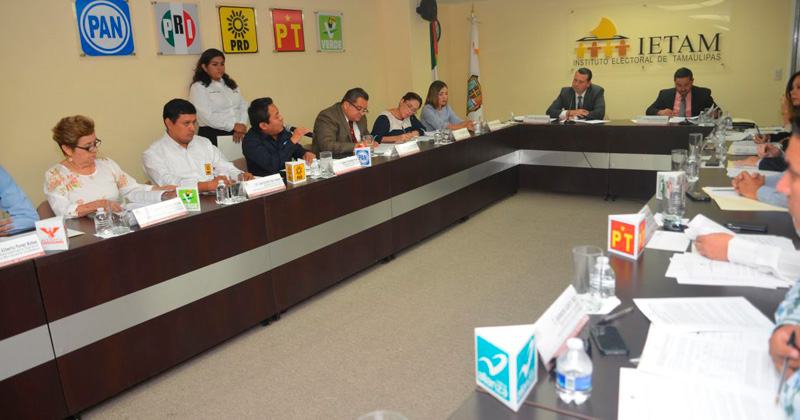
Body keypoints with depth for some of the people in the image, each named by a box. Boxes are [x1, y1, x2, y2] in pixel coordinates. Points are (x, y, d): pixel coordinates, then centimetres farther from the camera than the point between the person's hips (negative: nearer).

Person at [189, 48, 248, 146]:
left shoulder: (231, 84, 19)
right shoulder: (198, 87, 0)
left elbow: (243, 107, 8)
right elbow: (207, 116, -12)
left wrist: (242, 126, -9)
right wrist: (233, 126, -15)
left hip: (237, 135, 5)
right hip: (213, 136, -5)